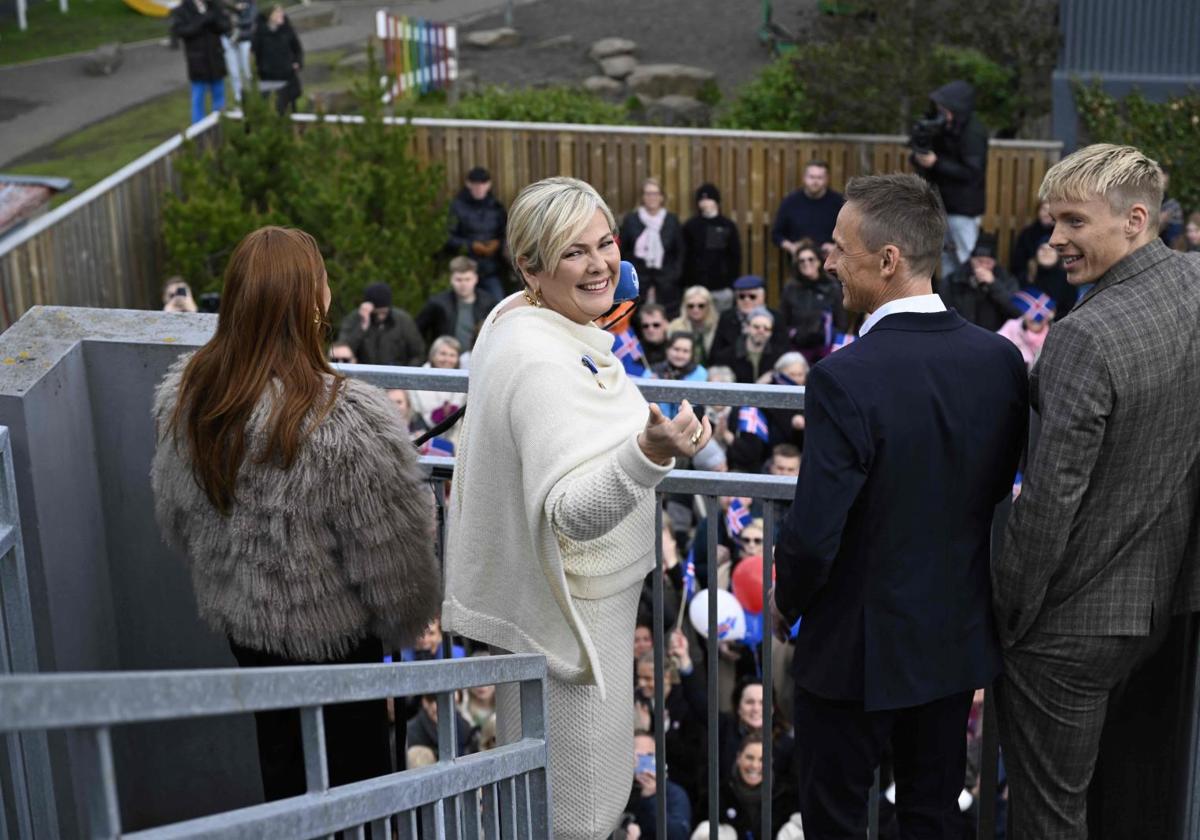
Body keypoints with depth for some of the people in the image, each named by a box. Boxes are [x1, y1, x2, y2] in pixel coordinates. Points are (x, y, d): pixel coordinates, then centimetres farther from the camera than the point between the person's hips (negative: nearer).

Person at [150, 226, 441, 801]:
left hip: (239, 617, 5)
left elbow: (173, 516, 2)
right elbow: (390, 553, -22)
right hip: (331, 630, -5)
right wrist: (408, 621, -2)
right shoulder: (347, 423, -33)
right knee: (355, 756, 18)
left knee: (279, 752, 25)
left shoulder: (185, 393, -14)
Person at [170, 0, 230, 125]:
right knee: (198, 98, 1)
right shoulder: (181, 11, -5)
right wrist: (201, 22, -25)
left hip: (216, 59, 4)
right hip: (197, 62, -4)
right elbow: (177, 31, -18)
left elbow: (225, 26, -1)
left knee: (219, 95, 12)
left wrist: (214, 20, -23)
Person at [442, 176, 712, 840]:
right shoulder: (542, 362, -28)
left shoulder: (518, 320, 4)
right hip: (568, 613, -10)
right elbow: (573, 514, -35)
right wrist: (650, 454, -48)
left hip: (541, 603, 10)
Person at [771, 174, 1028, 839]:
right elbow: (1000, 489, 5)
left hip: (857, 646, -5)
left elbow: (812, 536, -24)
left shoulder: (845, 379, -26)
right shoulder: (1002, 359, -8)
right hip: (958, 636, 6)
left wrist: (786, 603, -5)